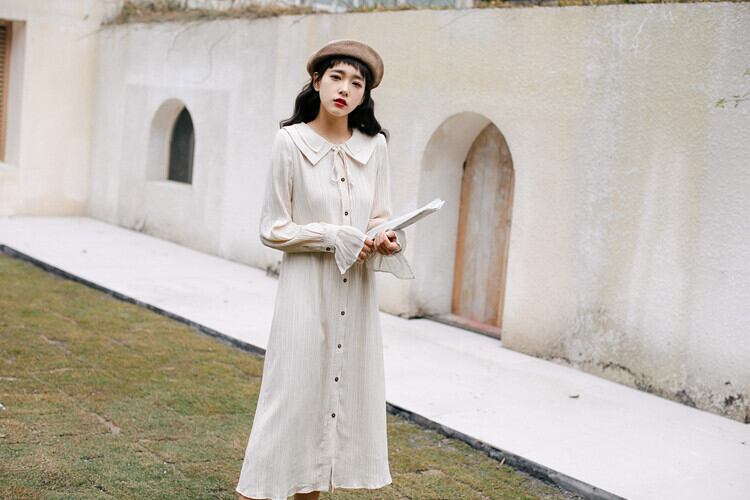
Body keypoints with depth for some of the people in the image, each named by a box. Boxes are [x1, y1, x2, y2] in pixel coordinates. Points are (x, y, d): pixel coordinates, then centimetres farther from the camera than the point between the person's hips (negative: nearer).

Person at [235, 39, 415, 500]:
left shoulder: (375, 145, 4)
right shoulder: (291, 142, -7)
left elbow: (381, 218, 9)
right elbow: (273, 229, -5)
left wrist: (388, 239, -14)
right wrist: (337, 237, -15)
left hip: (359, 290, 4)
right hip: (308, 287, -4)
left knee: (348, 390, 8)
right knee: (292, 394, -4)